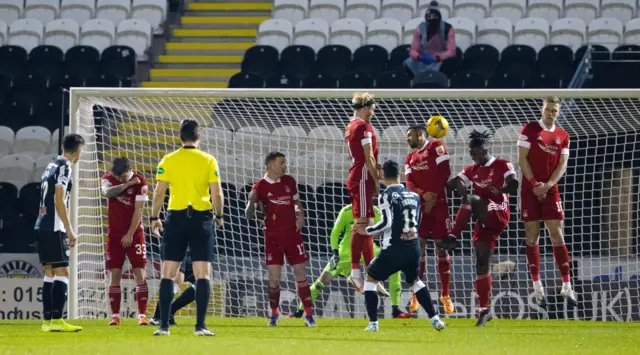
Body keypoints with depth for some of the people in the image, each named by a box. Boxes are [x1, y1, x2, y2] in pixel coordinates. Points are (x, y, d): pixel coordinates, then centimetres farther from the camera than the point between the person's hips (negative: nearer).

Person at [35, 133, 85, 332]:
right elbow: (59, 200, -15)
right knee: (62, 273, -9)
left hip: (41, 227, 9)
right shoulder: (64, 167, -9)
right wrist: (70, 230, -14)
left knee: (50, 274, 10)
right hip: (54, 228, -9)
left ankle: (47, 321, 8)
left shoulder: (52, 165, 17)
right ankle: (57, 320, -15)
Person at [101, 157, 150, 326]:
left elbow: (138, 210, -11)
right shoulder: (108, 179, 1)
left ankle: (142, 315, -9)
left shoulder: (140, 182, -9)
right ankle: (115, 315, 0)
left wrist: (130, 234, -15)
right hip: (115, 234, 2)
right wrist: (127, 184, -21)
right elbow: (107, 192, -22)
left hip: (134, 234, -2)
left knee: (139, 273, -8)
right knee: (115, 275, -1)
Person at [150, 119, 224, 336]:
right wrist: (219, 216, 13)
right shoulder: (208, 161, 0)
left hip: (176, 217, 1)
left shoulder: (168, 161, 1)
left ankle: (164, 325, -1)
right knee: (202, 274, 1)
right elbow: (217, 193, -2)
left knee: (168, 274, 4)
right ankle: (200, 326, -4)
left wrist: (154, 218, 10)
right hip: (202, 219, -1)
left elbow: (159, 192, -1)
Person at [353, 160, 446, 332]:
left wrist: (366, 231, -1)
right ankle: (435, 319, 18)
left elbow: (386, 223, -16)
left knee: (371, 279, 14)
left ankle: (373, 323, 5)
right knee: (414, 281, 29)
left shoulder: (386, 196, -9)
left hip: (394, 250, -5)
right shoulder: (414, 196, 10)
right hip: (413, 249, 5)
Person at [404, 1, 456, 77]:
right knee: (408, 64, -29)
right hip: (423, 61, 2)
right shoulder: (420, 29, -7)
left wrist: (436, 58, -38)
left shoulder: (448, 29, -14)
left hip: (441, 61, -2)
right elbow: (413, 50, -8)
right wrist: (419, 57, -33)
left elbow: (451, 52, -21)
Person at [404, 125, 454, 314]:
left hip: (438, 205, -4)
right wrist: (423, 194, -14)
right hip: (419, 206, 4)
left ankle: (445, 295, 7)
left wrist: (433, 196, -11)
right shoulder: (410, 158, 17)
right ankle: (416, 295, -3)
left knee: (441, 248, 0)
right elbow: (409, 183, 6)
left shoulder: (436, 147, 2)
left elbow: (444, 172, -7)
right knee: (418, 247, -4)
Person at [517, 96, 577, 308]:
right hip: (530, 190, -2)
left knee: (558, 236, -3)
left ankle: (567, 286, -3)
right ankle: (537, 288, 4)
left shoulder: (563, 136, 8)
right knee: (532, 237, 0)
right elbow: (522, 159, -5)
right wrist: (535, 183, -13)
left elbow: (562, 165, 4)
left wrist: (547, 185, -10)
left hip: (550, 190, 2)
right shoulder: (530, 129, -1)